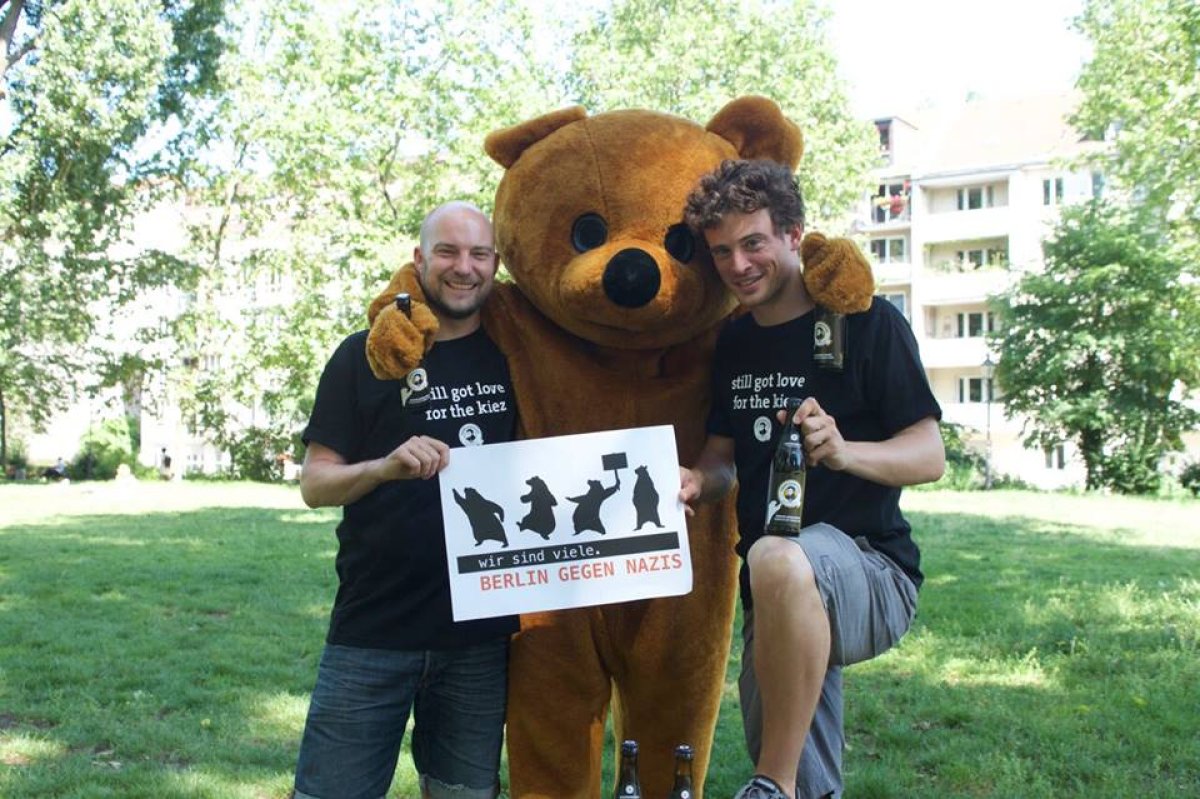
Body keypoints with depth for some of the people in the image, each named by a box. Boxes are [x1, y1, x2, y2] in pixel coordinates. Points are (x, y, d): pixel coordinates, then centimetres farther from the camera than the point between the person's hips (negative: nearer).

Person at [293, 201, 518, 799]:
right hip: (371, 635, -2)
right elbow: (314, 483, -3)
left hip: (480, 635, 2)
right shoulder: (365, 355, 0)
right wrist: (387, 466, -23)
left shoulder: (511, 359, 6)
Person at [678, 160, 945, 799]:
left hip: (868, 567, -6)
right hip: (778, 601, 7)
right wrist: (699, 480, -7)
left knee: (780, 561, -40)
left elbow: (930, 455, -11)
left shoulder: (865, 322, -8)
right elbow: (723, 458, 17)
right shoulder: (733, 345, 11)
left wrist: (844, 451, -31)